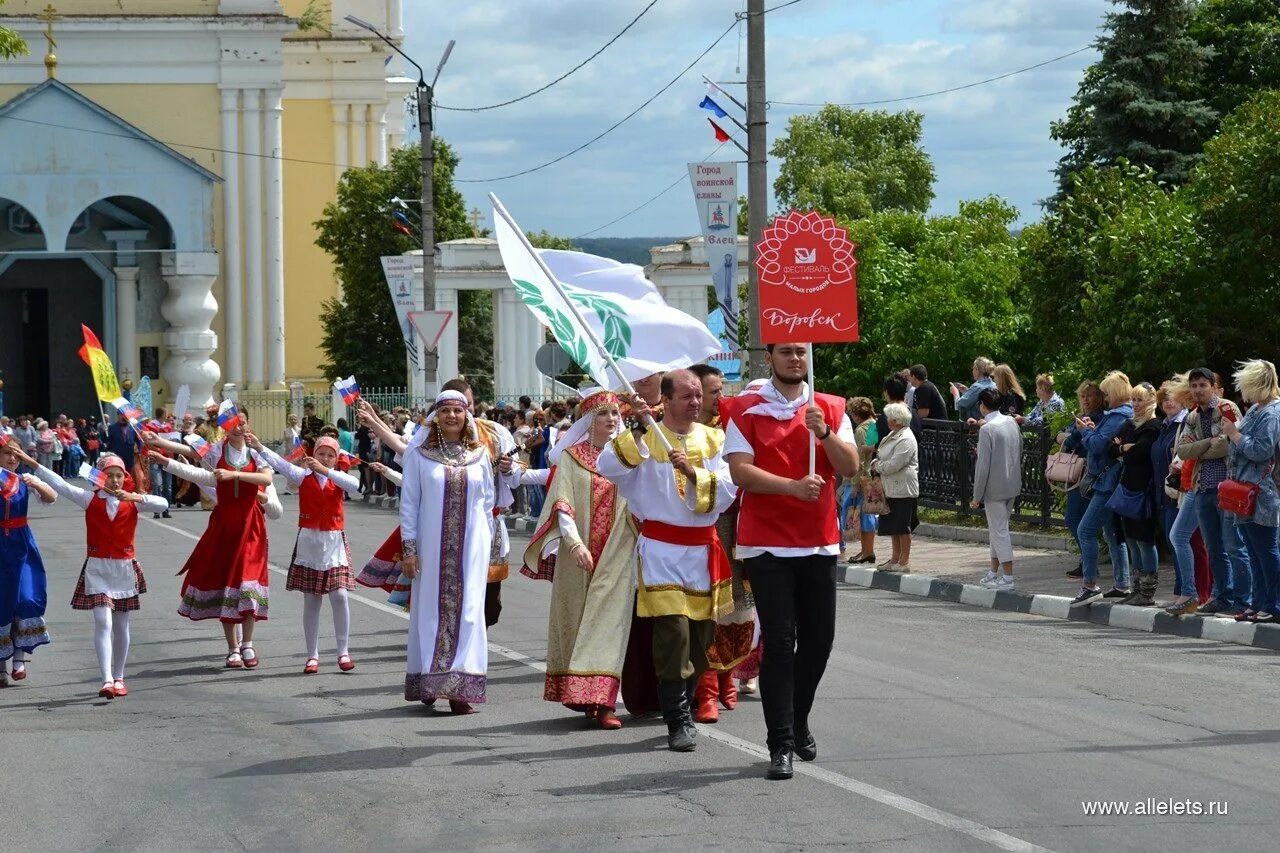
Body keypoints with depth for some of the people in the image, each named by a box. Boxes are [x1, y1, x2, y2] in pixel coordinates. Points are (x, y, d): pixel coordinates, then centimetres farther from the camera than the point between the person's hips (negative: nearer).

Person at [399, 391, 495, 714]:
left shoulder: (478, 453, 7)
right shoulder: (419, 453, 0)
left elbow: (488, 502, 12)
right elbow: (409, 502, 0)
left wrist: (487, 547, 10)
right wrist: (408, 548, -5)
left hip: (470, 545, 1)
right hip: (432, 545, -1)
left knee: (467, 610, -3)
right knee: (431, 611, 1)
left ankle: (460, 689, -4)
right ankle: (427, 683, 10)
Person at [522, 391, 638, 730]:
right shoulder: (571, 457, 6)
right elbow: (562, 503, -2)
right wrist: (575, 543, -18)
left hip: (617, 554, 0)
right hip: (578, 552, 0)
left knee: (609, 621, -8)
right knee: (576, 619, 2)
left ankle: (602, 700, -12)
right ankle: (582, 693, 11)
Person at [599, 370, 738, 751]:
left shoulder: (713, 440, 8)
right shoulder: (646, 438, -1)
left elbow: (727, 492, -3)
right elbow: (608, 468, -16)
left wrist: (693, 472, -18)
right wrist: (636, 430, -24)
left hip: (703, 551, 4)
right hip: (661, 551, -4)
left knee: (701, 637, 9)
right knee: (673, 633, -14)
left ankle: (681, 708, 27)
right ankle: (679, 723, -10)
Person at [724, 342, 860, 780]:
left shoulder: (831, 410, 8)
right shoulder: (746, 410, 0)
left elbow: (850, 467, -1)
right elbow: (740, 470, -11)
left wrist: (824, 433, -19)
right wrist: (793, 486, -23)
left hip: (819, 542, 4)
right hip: (767, 544, -3)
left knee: (818, 639, 9)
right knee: (779, 642, -7)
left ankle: (798, 723, 32)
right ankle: (781, 744, -5)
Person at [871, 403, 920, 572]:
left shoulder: (906, 440, -18)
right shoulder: (892, 435, 14)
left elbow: (893, 465, -22)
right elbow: (880, 455, 20)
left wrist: (877, 466, -7)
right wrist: (875, 463, -1)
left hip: (903, 490, -10)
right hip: (891, 488, 10)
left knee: (902, 526, -3)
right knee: (893, 526, 14)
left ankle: (904, 561, 2)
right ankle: (895, 558, 22)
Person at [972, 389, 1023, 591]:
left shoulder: (987, 429, -18)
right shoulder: (1012, 422, 5)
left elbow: (983, 465, -18)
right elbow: (1019, 453, 14)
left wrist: (977, 495, -12)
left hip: (995, 488, -8)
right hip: (1013, 484, 8)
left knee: (999, 531, -2)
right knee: (997, 529, 19)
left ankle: (1008, 578, -3)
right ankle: (993, 572, 27)